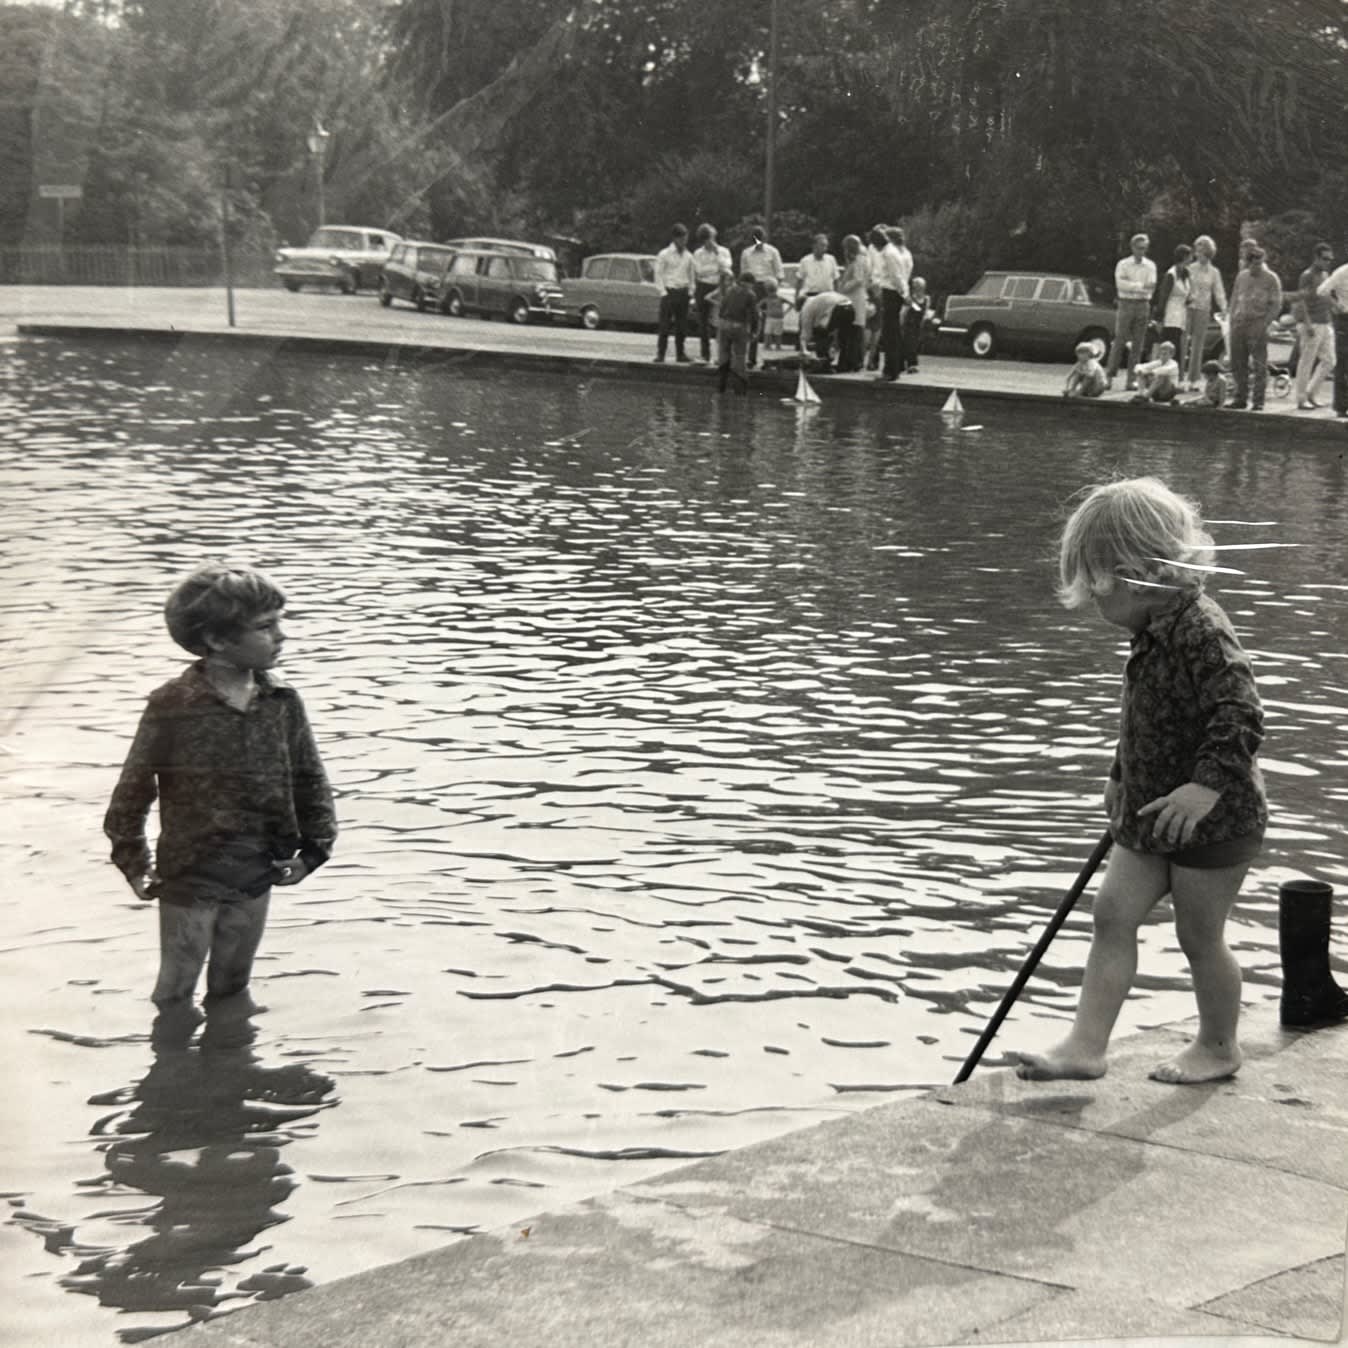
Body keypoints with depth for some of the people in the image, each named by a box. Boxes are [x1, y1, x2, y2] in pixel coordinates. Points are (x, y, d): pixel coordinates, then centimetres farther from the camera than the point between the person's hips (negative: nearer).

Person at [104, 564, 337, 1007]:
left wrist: (313, 849, 4)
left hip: (256, 880, 4)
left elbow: (309, 779, 7)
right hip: (190, 880, -4)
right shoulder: (173, 705, -17)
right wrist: (135, 866, -5)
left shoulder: (282, 702, -5)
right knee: (175, 999, 11)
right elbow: (133, 790, -8)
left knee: (231, 994, 19)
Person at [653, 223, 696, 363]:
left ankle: (680, 353, 12)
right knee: (665, 324, -4)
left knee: (682, 325, 6)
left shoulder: (688, 256, 10)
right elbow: (658, 274, -3)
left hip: (683, 292, 4)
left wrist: (690, 290, 7)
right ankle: (660, 353, -1)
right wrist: (663, 291, -11)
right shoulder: (664, 254, -3)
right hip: (669, 292, -4)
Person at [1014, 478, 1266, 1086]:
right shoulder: (1156, 632, 7)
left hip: (1212, 818, -9)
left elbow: (1241, 713, -32)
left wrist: (1208, 784, -40)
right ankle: (1086, 1045, 2)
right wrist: (1122, 776, 30)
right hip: (1151, 812, 9)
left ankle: (1218, 1047, 25)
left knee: (1199, 935, 5)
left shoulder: (1202, 632, -23)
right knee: (1113, 915, 2)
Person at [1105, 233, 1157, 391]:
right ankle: (1109, 376, -1)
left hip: (1142, 305, 2)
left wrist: (1131, 286, -16)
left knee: (1138, 344, 1)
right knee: (1119, 341, -5)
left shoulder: (1150, 266, 8)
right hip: (1126, 304, -2)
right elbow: (1120, 283, -12)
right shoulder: (1123, 264, 3)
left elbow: (1151, 287, -3)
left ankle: (1132, 379, 4)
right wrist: (1141, 285, -16)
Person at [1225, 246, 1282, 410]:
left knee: (1259, 365, -5)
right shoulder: (1241, 277, 15)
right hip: (1239, 323, 5)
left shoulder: (1271, 279, 0)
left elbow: (1276, 304, -3)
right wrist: (1232, 320, 10)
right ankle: (1240, 398, 15)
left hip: (1258, 324, -5)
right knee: (1238, 364, 6)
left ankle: (1258, 401, -2)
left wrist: (1264, 323, -13)